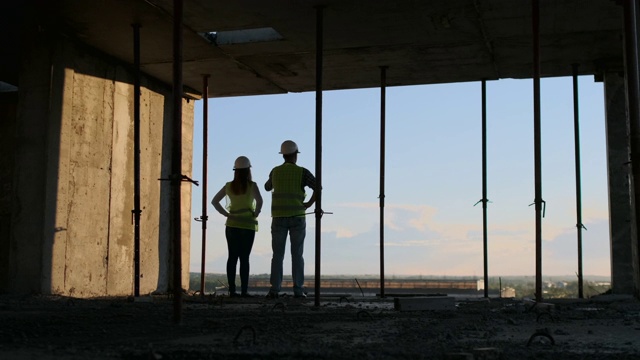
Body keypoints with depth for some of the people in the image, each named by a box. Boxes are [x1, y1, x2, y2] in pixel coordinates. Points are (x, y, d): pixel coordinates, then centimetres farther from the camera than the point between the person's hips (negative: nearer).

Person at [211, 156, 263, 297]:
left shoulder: (229, 186, 5)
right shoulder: (252, 186, -7)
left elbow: (214, 201, 5)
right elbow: (259, 200, -24)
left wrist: (226, 214, 4)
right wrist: (256, 214, -9)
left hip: (232, 225, 3)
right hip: (248, 226, -3)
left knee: (232, 257, 4)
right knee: (244, 258, -2)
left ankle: (232, 290, 3)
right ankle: (244, 290, -4)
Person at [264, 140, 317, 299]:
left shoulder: (275, 171, 7)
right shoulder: (302, 172, -2)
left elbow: (267, 187, 27)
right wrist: (309, 204, -4)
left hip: (278, 218, 2)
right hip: (297, 217, -2)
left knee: (277, 255, 3)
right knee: (297, 255, 2)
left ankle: (274, 289, -4)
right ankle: (298, 290, -1)